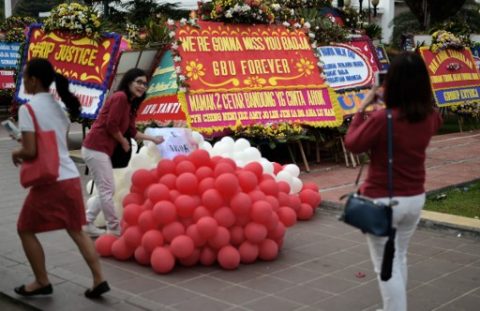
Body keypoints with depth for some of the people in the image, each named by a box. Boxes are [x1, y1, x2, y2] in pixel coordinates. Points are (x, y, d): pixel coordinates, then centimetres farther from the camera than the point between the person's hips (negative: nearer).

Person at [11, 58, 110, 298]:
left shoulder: (27, 109, -12)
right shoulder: (59, 106, 12)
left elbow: (30, 151, -19)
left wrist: (16, 154, 3)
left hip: (49, 181, -7)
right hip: (71, 177, 7)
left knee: (25, 230, 14)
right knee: (76, 230, 17)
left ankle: (42, 283, 20)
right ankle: (99, 280, 14)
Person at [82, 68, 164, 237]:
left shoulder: (130, 104, 16)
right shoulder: (120, 97, -14)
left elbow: (132, 131, 20)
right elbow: (111, 125, -19)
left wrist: (153, 138, 21)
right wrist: (124, 142, -4)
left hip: (101, 149, 10)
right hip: (96, 148, -10)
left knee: (106, 190, 17)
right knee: (107, 190, -4)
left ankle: (86, 223, 24)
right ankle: (114, 230, 4)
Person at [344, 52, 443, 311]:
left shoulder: (381, 119, -23)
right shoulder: (431, 117, -4)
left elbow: (352, 144, -9)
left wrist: (362, 108, -4)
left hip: (383, 201, -6)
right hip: (415, 199, 7)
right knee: (399, 258, 24)